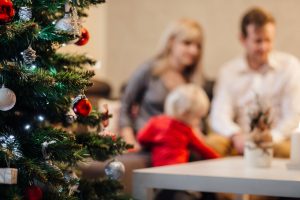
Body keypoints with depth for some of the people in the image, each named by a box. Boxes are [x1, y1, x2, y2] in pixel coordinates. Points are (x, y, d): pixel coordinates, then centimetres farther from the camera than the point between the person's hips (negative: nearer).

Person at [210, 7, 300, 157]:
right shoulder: (228, 71, 10)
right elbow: (219, 117, -1)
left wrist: (270, 139, -20)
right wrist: (236, 136, -24)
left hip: (277, 140, -1)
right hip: (240, 143, 1)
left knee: (287, 148, -37)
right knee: (212, 143, -30)